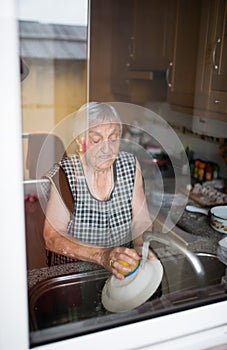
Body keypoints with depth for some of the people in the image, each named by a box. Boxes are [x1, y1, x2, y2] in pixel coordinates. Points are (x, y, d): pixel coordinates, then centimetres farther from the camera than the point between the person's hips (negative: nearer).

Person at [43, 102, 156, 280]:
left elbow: (141, 222, 2)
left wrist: (142, 247, -18)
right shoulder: (63, 175, -11)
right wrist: (101, 255, -26)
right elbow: (52, 237, -14)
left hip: (123, 270, 3)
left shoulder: (130, 165, 1)